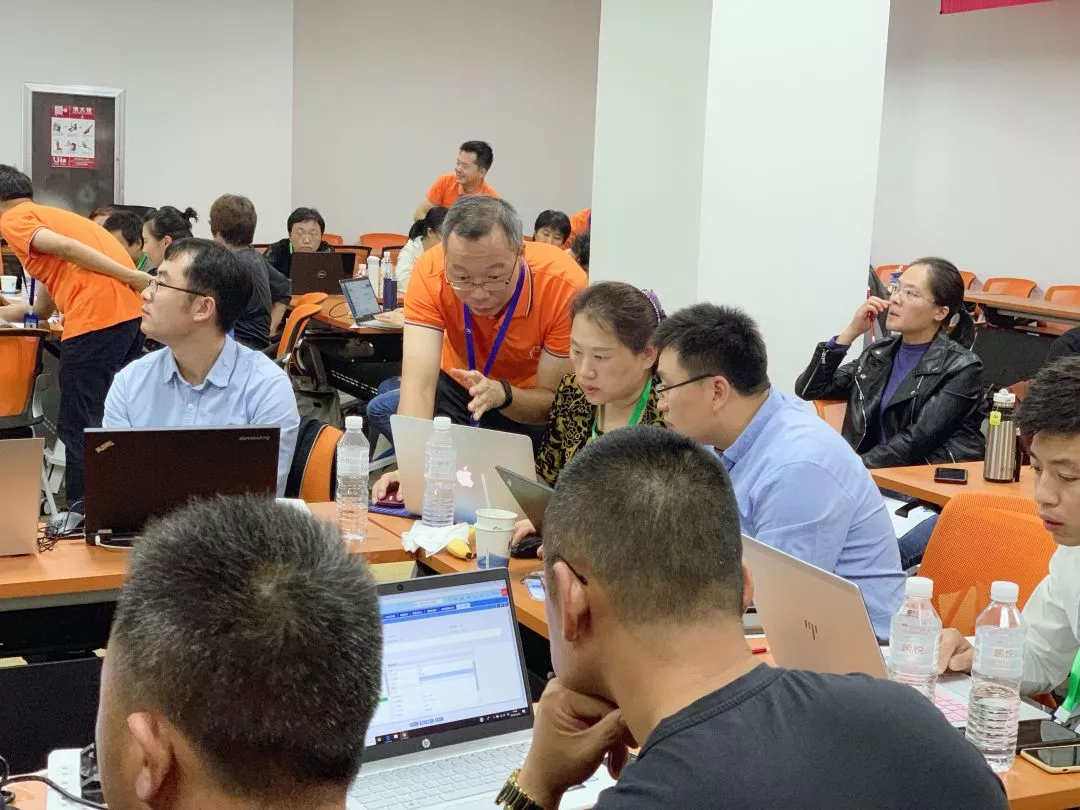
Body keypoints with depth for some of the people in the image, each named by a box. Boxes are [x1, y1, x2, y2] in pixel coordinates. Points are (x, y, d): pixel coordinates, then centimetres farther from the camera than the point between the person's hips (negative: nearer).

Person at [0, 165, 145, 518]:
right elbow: (42, 308, 37)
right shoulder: (53, 215, 33)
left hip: (96, 317, -8)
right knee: (107, 419, 16)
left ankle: (83, 514, -1)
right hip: (130, 312, 8)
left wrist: (132, 276, -13)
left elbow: (63, 246, -11)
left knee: (78, 426, -1)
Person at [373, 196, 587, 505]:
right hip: (456, 388, 0)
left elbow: (556, 400, -24)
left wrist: (502, 394, -44)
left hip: (532, 399, 0)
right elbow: (419, 382, -34)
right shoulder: (430, 272, -29)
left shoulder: (564, 282, -33)